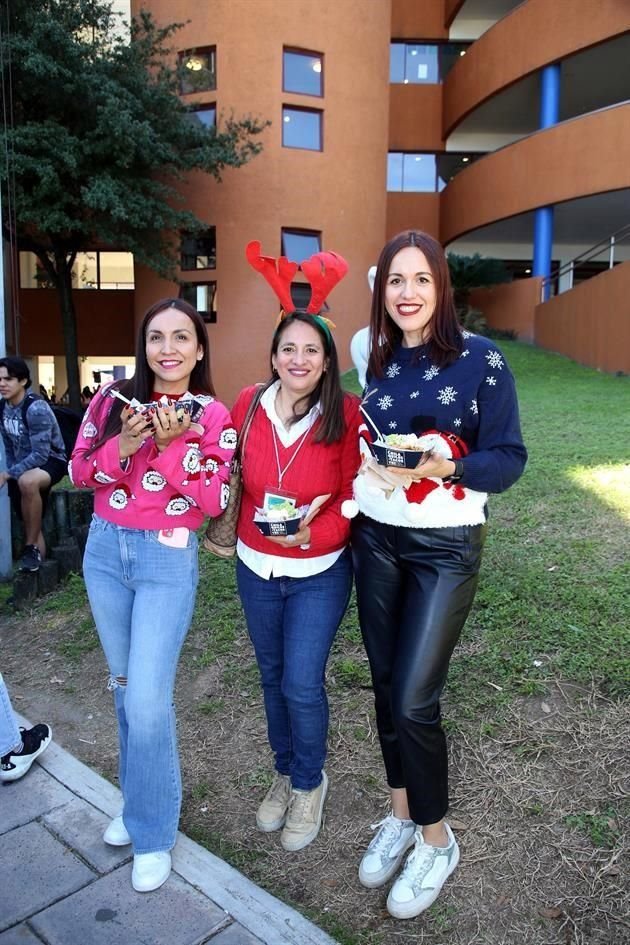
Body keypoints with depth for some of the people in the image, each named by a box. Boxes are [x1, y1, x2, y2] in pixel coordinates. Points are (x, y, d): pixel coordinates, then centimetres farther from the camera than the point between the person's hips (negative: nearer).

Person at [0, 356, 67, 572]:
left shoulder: (35, 408, -24)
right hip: (23, 463, 9)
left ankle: (32, 547, -24)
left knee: (27, 481, -39)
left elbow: (40, 454, -29)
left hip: (50, 460, -8)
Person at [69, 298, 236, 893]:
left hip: (167, 560, -4)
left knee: (147, 699, -6)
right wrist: (123, 447, -16)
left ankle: (153, 832, 17)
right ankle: (140, 801, 38)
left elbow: (215, 501, -12)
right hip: (105, 550, 4)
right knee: (124, 684, 17)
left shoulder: (212, 415, -6)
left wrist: (171, 446, -22)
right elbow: (78, 472, 1)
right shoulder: (113, 398, 1)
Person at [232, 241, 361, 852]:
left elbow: (351, 499, -11)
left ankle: (309, 784, 28)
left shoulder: (346, 416, -15)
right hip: (255, 566, 4)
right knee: (272, 676, 18)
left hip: (319, 572, -3)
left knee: (302, 684, -2)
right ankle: (285, 773, 43)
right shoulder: (248, 404, -6)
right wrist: (235, 532, 6)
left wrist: (313, 533, -25)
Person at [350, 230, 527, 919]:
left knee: (413, 700, -5)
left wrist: (442, 467, -26)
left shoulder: (480, 359, -8)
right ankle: (401, 814, 35)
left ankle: (435, 838, 22)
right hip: (376, 538, 5)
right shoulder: (377, 359, 6)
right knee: (385, 685, 12)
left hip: (445, 545, -4)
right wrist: (365, 478, -2)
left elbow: (508, 459, -11)